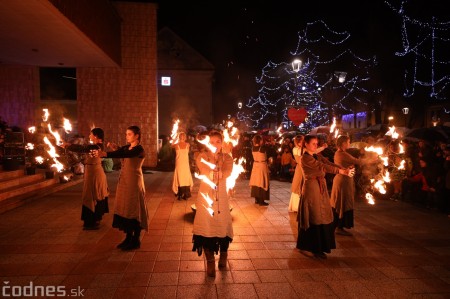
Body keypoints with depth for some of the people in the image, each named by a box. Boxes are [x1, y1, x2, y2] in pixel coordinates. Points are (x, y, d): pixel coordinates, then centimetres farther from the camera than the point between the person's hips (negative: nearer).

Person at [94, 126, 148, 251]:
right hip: (124, 181, 8)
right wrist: (115, 148, -12)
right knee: (125, 209, 12)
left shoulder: (139, 149, -16)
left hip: (134, 182, -8)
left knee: (133, 210, 1)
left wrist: (105, 154, -42)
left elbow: (124, 154, -31)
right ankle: (128, 238, 25)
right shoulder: (127, 147, 11)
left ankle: (136, 240, 13)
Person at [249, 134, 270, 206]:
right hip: (262, 166, -6)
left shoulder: (253, 148, -3)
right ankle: (261, 201, 4)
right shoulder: (263, 148, -20)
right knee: (262, 182, 1)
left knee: (256, 181, 14)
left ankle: (256, 199, 22)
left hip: (255, 165, 6)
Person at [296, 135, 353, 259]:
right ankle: (306, 247, 16)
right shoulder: (305, 158, -13)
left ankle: (318, 248, 22)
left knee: (322, 217, 10)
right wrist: (342, 171, -25)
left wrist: (344, 169, -20)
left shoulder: (317, 156, 13)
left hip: (321, 189, 8)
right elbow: (323, 166, -22)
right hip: (311, 188, -8)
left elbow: (329, 163, -3)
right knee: (312, 218, 0)